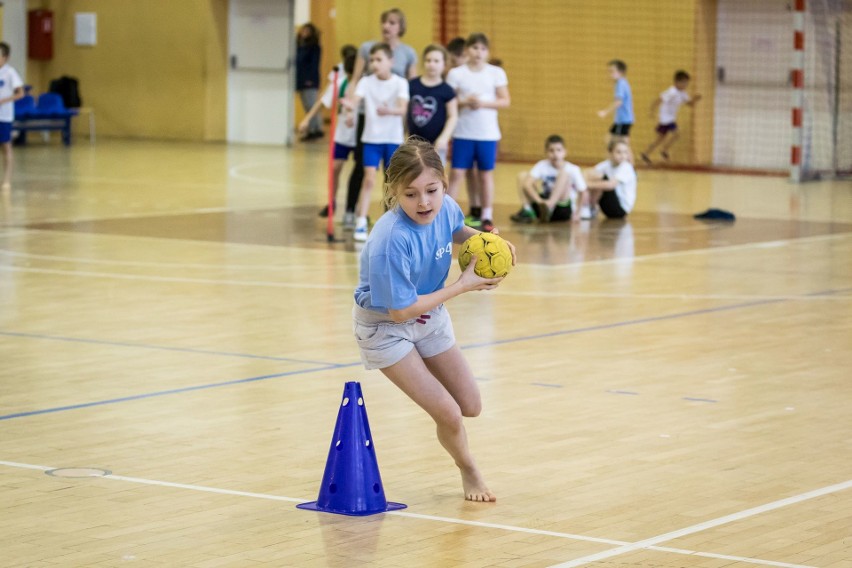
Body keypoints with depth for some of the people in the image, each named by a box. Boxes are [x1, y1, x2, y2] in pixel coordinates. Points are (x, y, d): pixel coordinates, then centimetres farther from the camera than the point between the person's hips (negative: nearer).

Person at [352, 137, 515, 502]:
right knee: (448, 414, -12)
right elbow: (399, 311, -30)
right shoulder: (391, 240, -37)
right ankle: (468, 471, 20)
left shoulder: (445, 208, -18)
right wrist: (464, 285, -25)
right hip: (385, 326, -6)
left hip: (430, 315, 7)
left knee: (470, 406, 14)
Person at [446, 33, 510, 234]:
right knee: (457, 173, -3)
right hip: (463, 132, -1)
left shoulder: (496, 73, 2)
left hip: (488, 133, 1)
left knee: (486, 174, 7)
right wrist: (464, 101, -18)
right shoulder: (456, 73, 1)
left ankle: (487, 217, 14)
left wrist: (483, 103, -14)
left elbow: (505, 101, 0)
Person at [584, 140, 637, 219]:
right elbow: (589, 174, -9)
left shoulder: (626, 168, -17)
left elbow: (611, 185, -32)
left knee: (603, 178, -26)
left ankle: (592, 209, -8)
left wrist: (589, 184, -33)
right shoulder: (607, 164, 0)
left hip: (621, 209, -6)